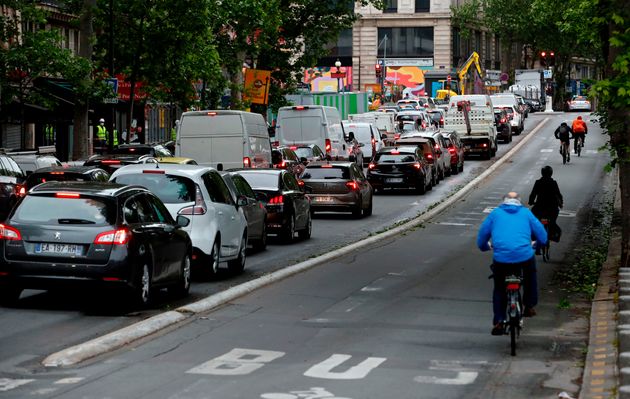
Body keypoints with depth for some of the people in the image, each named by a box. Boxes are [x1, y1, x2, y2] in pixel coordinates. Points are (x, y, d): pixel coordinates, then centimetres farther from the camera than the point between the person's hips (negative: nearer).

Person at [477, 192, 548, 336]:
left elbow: (481, 237, 15)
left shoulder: (495, 213, 16)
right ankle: (529, 306, 33)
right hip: (524, 257, 0)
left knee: (499, 288, 20)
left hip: (501, 259, 0)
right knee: (530, 273, 34)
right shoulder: (526, 213, 16)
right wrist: (536, 244, 37)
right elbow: (542, 236, 16)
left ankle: (498, 321, 8)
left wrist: (486, 247, 36)